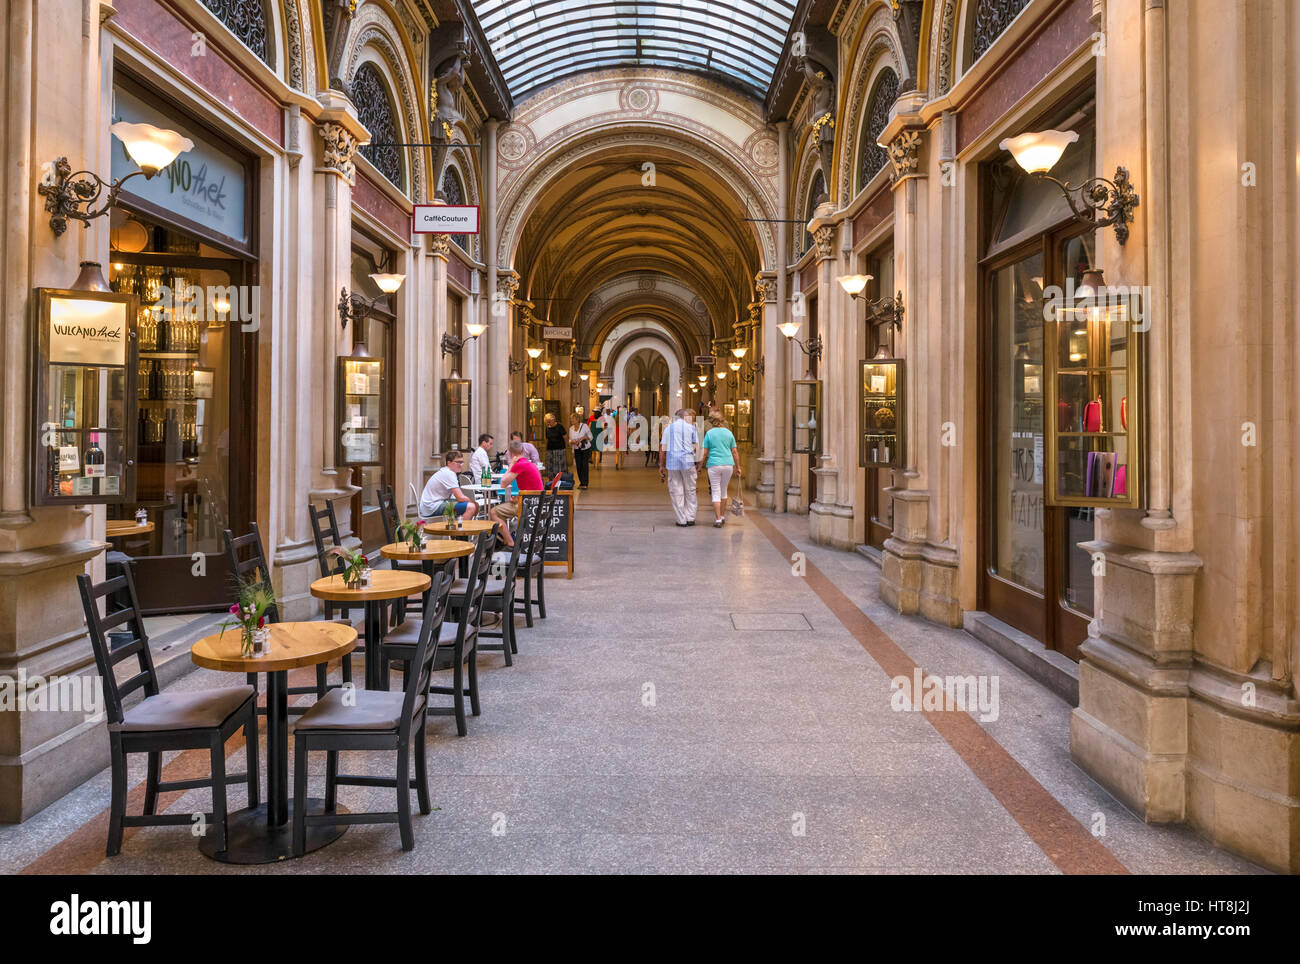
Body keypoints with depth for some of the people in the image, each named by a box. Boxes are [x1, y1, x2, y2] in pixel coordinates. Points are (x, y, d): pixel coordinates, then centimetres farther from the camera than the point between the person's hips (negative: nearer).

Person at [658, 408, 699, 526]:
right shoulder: (691, 427, 5)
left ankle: (682, 520, 6)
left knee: (676, 491, 5)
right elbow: (696, 448, 0)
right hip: (688, 461, -1)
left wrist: (661, 465, 15)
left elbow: (663, 449, 9)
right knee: (690, 490, 9)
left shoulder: (669, 428, 12)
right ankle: (690, 518, 8)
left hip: (672, 463, 1)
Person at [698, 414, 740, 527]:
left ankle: (718, 520, -4)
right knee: (724, 490, 18)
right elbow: (734, 452, 5)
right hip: (728, 464, 3)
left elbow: (704, 452, -3)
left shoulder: (709, 433, 0)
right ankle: (722, 517, 25)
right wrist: (738, 467, 10)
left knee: (716, 493, 1)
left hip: (714, 465, -3)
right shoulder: (728, 433, 6)